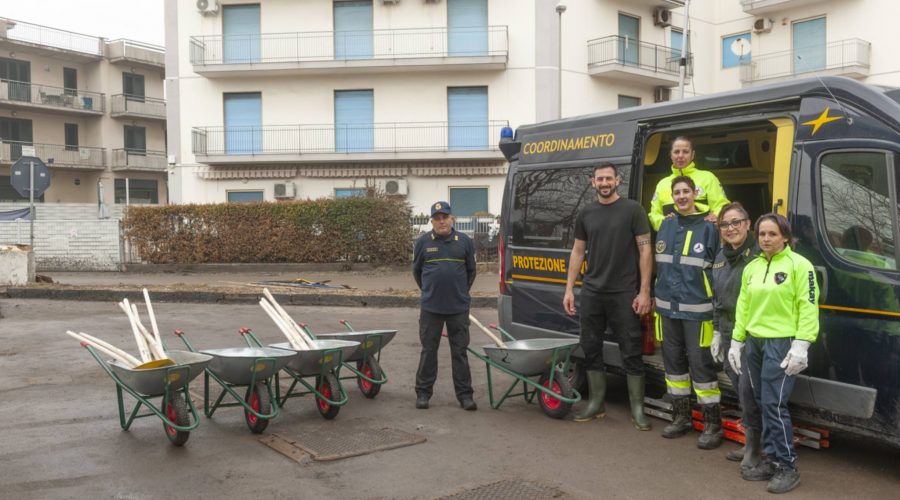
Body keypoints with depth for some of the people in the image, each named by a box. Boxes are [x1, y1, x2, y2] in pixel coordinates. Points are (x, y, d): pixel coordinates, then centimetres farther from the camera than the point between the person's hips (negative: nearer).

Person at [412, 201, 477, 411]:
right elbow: (416, 271, 15)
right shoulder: (422, 242, 2)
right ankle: (423, 393, 16)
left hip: (459, 308, 0)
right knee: (428, 351, 7)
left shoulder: (465, 242, 4)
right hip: (430, 308, 0)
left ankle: (464, 394, 12)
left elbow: (471, 271, 15)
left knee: (460, 352, 5)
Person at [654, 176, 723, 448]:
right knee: (673, 361, 12)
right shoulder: (666, 225, 11)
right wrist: (657, 296, 15)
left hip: (697, 309, -5)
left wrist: (717, 306, -9)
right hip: (668, 306, 6)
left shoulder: (708, 227, -4)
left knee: (701, 362, -6)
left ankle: (712, 424, 5)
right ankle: (681, 416, 26)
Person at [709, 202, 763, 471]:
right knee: (741, 391, 13)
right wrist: (717, 332, 21)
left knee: (748, 391, -6)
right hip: (728, 335, 8)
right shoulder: (721, 257, 13)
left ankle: (753, 449, 8)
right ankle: (750, 445, 25)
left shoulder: (759, 254, -13)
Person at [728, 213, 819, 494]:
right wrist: (736, 341, 14)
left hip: (781, 343, -7)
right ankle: (771, 460, 21)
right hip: (754, 343, 7)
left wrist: (801, 345, -18)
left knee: (774, 405, -8)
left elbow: (808, 307, -11)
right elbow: (743, 306, 16)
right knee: (763, 404, 11)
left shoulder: (799, 265, -6)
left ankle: (787, 467, 4)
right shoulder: (752, 267, 14)